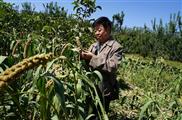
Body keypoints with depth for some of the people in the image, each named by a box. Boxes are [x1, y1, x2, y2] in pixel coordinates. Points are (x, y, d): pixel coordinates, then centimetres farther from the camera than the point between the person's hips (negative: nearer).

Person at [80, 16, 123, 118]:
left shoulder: (116, 47, -9)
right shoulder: (94, 45, 11)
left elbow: (112, 66, -21)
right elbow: (87, 64, 14)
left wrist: (93, 58, -21)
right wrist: (83, 56, -9)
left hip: (103, 90, -6)